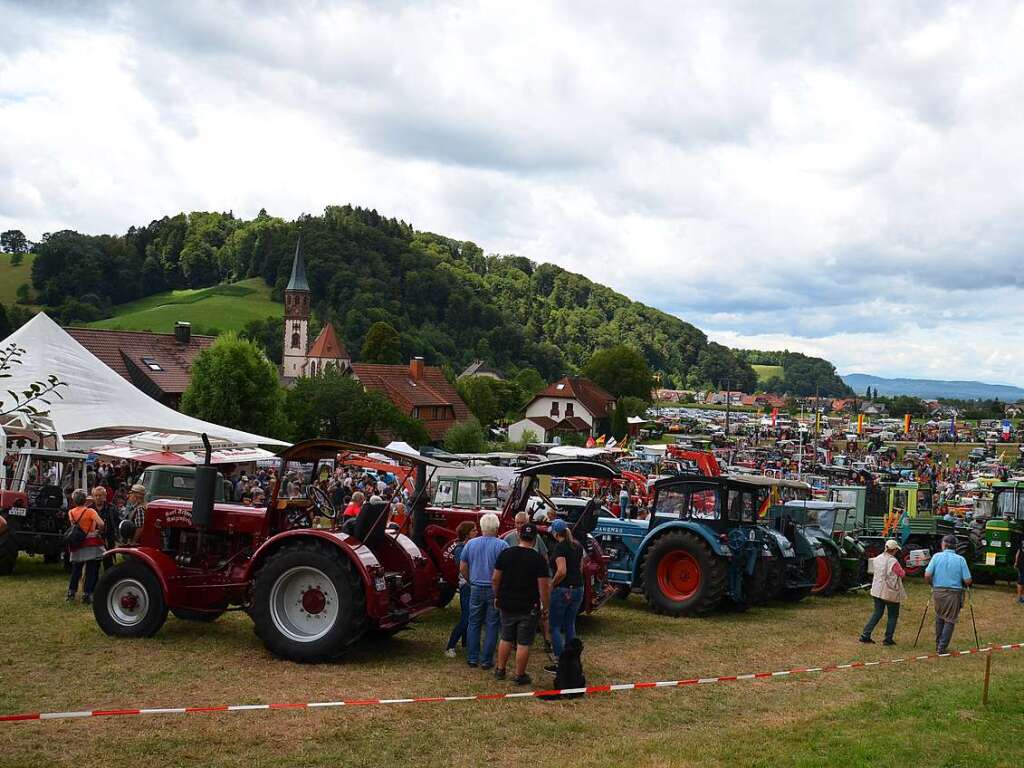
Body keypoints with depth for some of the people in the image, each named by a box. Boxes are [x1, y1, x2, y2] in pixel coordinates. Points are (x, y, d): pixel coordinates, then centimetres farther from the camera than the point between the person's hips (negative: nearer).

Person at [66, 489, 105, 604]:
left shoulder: (71, 512, 2)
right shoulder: (90, 511, -11)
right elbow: (101, 524, -22)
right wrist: (100, 531, -2)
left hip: (77, 546, 5)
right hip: (92, 546, -5)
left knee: (76, 570, 18)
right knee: (91, 571, 2)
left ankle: (71, 592, 21)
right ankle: (87, 594, 1)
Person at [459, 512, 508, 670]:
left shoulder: (471, 543, 1)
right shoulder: (502, 546, -10)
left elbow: (463, 567, 5)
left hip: (476, 588, 3)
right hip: (495, 590, -3)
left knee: (474, 624, 14)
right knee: (492, 626, 6)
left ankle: (472, 658, 18)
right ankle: (486, 660, 8)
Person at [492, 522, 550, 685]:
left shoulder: (505, 554, -2)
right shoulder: (539, 559, -11)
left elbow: (495, 579, 2)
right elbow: (544, 586, -12)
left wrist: (497, 597, 15)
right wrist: (545, 608, -2)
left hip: (507, 605, 4)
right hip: (528, 608, -4)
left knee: (506, 638, 19)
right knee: (523, 643, 5)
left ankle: (500, 670, 27)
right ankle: (519, 676, 11)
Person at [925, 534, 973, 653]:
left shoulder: (937, 556, -3)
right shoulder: (960, 559, -5)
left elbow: (927, 575, -9)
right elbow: (967, 581, -8)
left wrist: (932, 584, 11)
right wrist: (963, 585, 15)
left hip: (938, 591, 2)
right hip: (954, 593, -2)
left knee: (939, 618, 20)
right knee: (950, 620, 7)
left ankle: (938, 645, 25)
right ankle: (942, 647, 3)